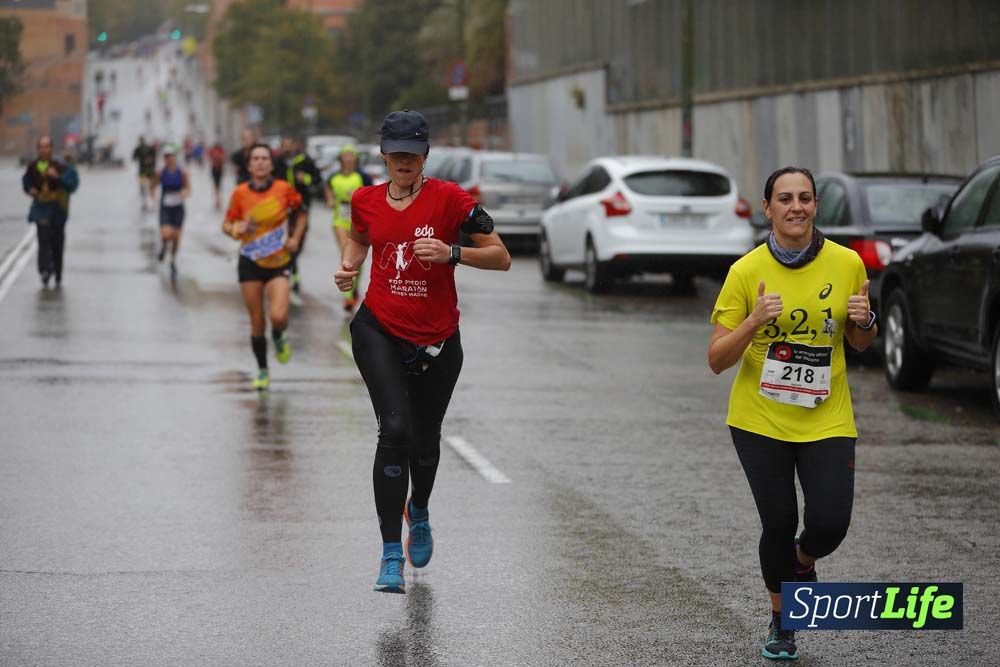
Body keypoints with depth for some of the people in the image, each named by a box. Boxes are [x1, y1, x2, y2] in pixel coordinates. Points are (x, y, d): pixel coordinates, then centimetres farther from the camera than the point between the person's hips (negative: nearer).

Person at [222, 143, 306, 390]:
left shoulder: (283, 189, -6)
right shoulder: (240, 193, -5)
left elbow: (300, 213, 11)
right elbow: (227, 224, 5)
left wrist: (295, 238, -1)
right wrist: (235, 229, -17)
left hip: (278, 262, -1)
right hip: (250, 262, 1)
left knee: (279, 316, -18)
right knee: (256, 321, 4)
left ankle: (279, 339, 19)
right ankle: (262, 371, 21)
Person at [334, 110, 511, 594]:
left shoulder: (449, 198, -10)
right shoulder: (366, 201, 1)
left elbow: (501, 258, -9)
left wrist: (451, 253, -24)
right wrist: (348, 266, 5)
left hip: (437, 340, 0)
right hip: (379, 331, 0)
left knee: (425, 440, 15)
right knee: (395, 429, -19)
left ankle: (419, 512, 51)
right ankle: (391, 557, -16)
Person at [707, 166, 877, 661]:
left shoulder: (847, 264, -3)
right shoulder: (746, 272, -8)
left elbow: (859, 343, 12)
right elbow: (717, 360, -8)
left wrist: (864, 322, -11)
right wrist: (754, 321, -24)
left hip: (827, 419, 1)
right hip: (760, 420, -1)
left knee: (830, 524, -11)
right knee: (779, 524, 0)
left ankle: (803, 563, 29)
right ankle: (780, 621, 29)